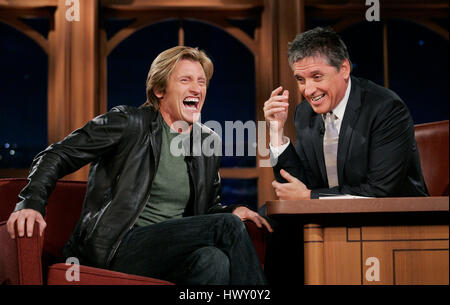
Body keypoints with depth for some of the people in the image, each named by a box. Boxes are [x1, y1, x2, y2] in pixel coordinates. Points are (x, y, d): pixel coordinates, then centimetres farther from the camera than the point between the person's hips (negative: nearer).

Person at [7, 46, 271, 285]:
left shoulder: (209, 142, 17)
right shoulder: (128, 122, 1)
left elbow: (209, 206, 29)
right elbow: (56, 157, 0)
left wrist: (233, 211, 5)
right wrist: (32, 204, -16)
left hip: (171, 252, 5)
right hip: (117, 249, -5)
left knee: (216, 260, -33)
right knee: (227, 225, -23)